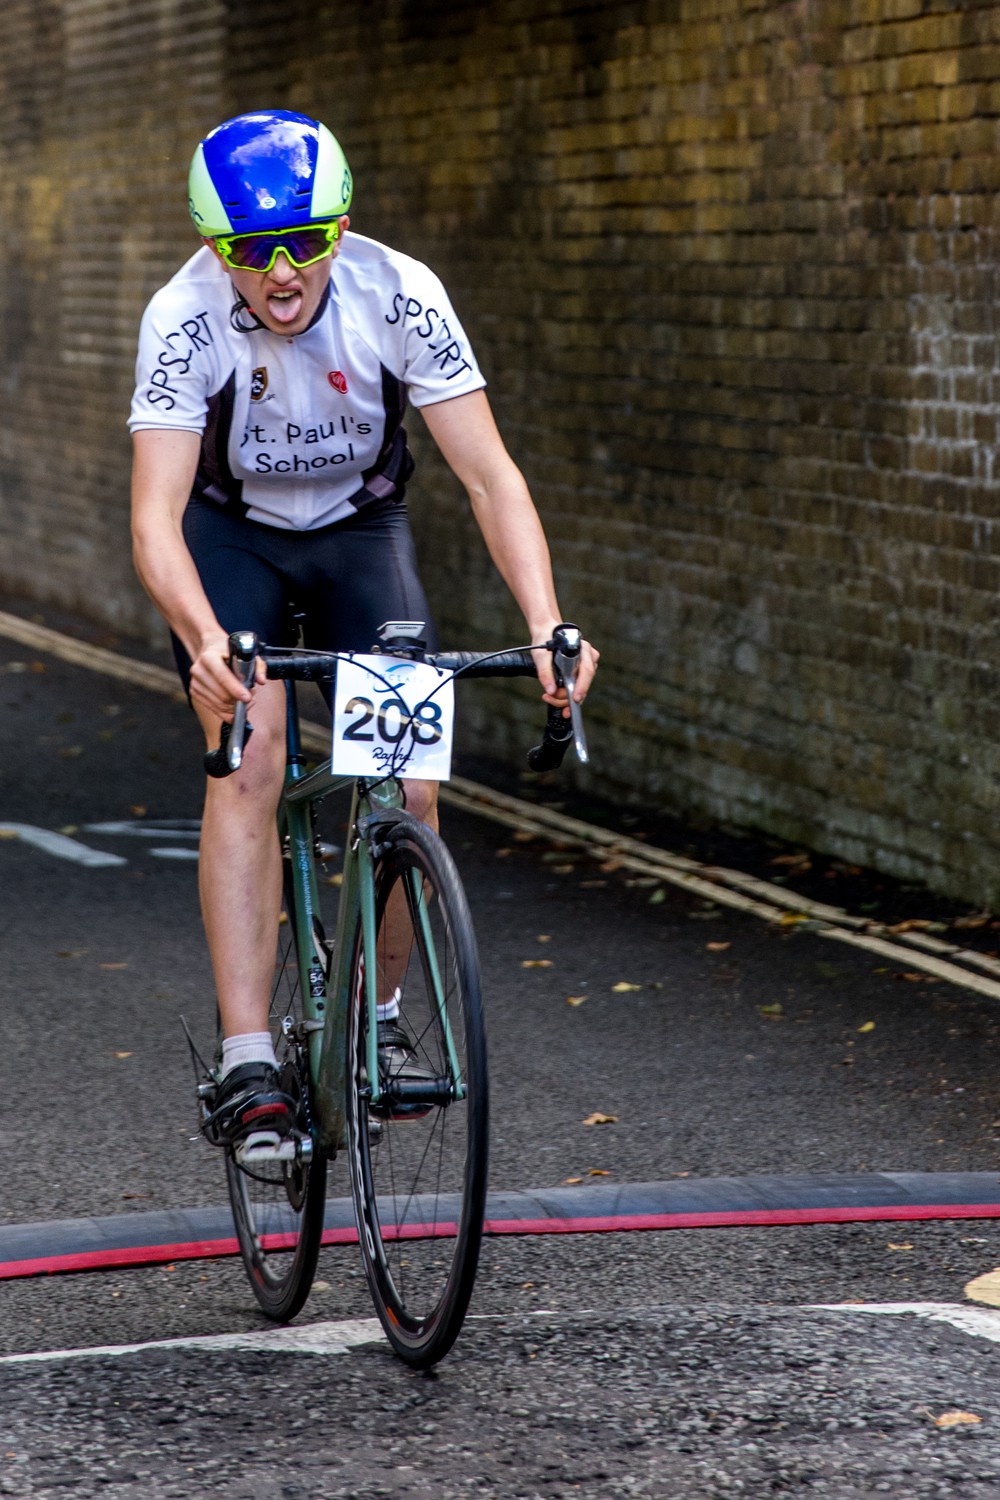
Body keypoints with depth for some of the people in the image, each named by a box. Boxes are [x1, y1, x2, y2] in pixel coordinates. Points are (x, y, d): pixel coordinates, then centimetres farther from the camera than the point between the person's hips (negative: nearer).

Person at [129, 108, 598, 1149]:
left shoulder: (397, 296, -27)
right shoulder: (185, 319, -29)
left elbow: (489, 475, -26)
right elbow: (156, 516, -35)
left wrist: (547, 625, -40)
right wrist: (205, 639, -54)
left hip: (359, 528, 2)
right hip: (229, 531, -1)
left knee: (409, 789, -12)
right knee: (249, 759, -23)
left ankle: (376, 1015, 14)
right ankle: (246, 1065, -23)